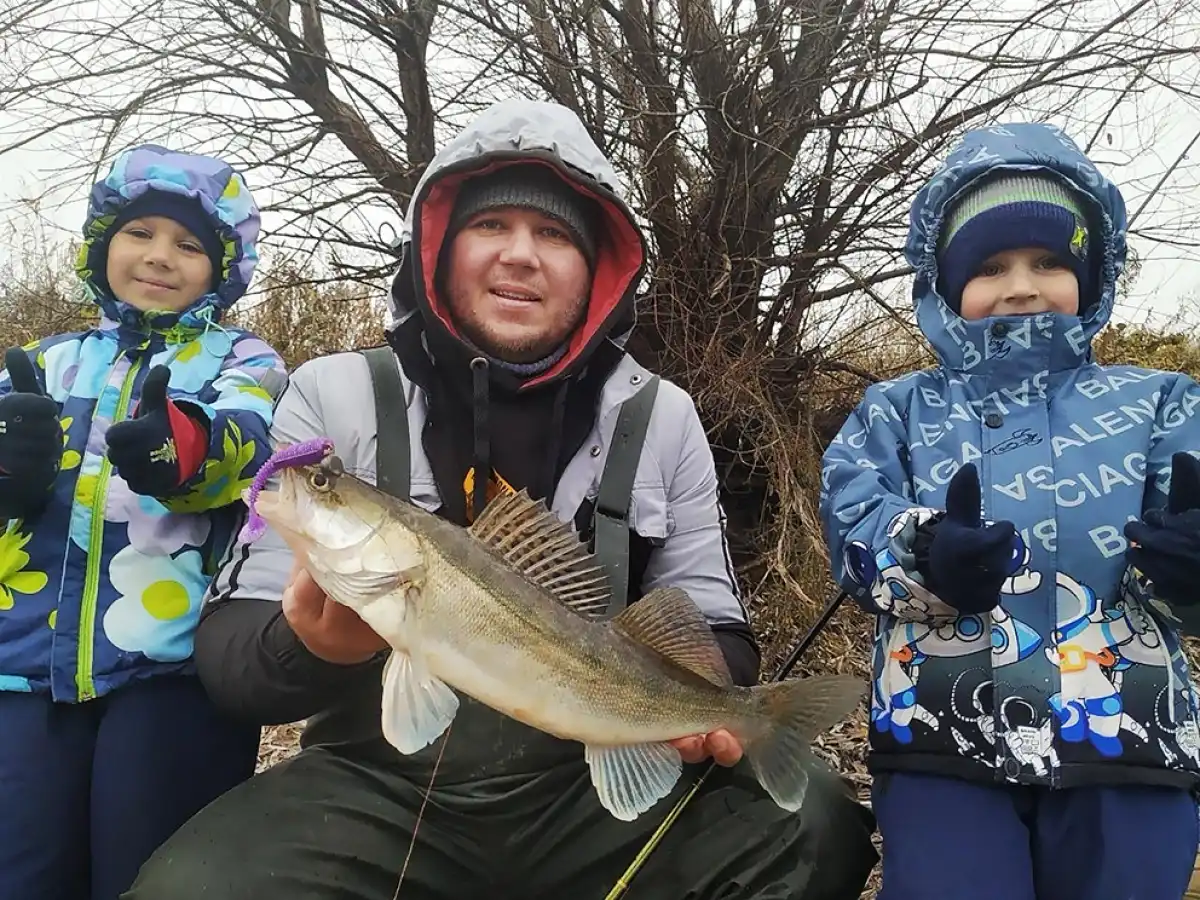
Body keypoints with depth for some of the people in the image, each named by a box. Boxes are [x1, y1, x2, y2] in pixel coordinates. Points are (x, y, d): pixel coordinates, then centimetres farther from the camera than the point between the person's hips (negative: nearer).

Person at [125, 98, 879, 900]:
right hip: (376, 790, 0)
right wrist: (311, 649, -28)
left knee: (814, 826, -21)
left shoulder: (661, 419, 2)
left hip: (595, 788, 2)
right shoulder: (333, 395, -3)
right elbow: (231, 643, -5)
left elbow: (713, 625, 6)